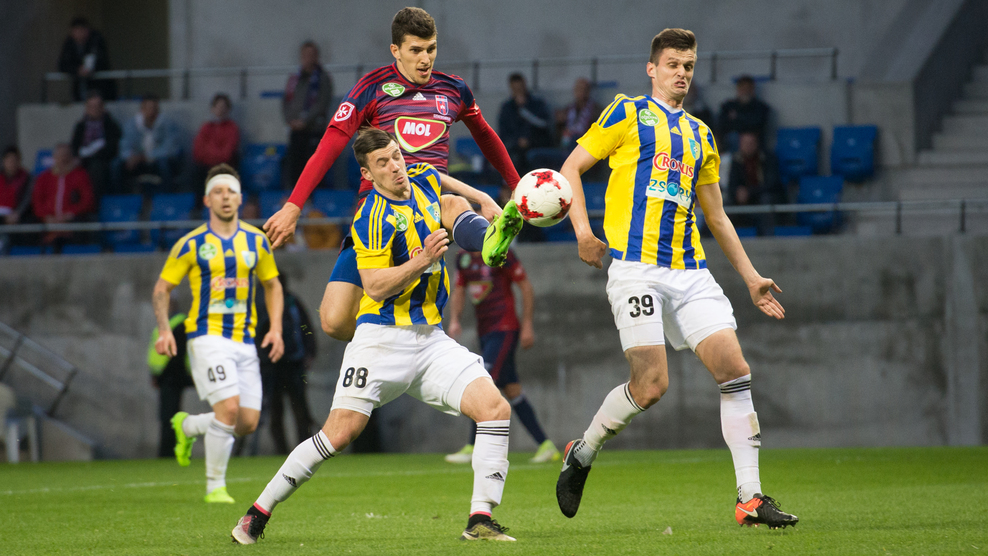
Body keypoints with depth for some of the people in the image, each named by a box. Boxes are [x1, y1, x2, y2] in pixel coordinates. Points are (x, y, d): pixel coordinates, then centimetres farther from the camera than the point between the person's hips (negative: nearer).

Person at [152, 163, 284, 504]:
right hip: (207, 337, -5)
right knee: (229, 409, -21)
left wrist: (276, 328, 6)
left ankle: (187, 426, 29)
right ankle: (215, 486, -5)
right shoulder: (192, 245, -3)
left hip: (245, 340, 5)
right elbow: (162, 287, 4)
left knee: (248, 422, 0)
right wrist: (164, 330, -10)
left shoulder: (256, 241, 7)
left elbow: (272, 285, 19)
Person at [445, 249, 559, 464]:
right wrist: (454, 320, 1)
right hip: (484, 331, 8)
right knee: (511, 390, 7)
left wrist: (527, 325, -11)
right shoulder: (464, 257, 9)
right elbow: (459, 290, 18)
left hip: (505, 330, -8)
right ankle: (546, 446, 11)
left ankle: (472, 449, -15)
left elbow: (526, 287, -9)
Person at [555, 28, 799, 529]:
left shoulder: (700, 136, 21)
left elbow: (716, 216, 27)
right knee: (651, 384, -15)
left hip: (690, 271, 5)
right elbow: (572, 167, 4)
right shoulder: (628, 113, 6)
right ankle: (581, 455, 12)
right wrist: (583, 232, -9)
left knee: (735, 370, -8)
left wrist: (750, 276, 21)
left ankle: (750, 498, -5)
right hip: (637, 267, -5)